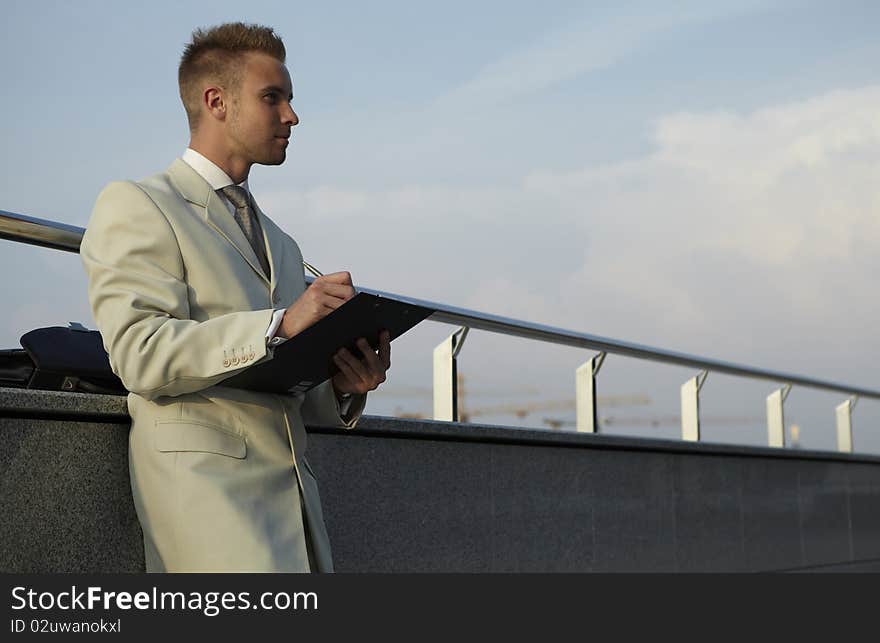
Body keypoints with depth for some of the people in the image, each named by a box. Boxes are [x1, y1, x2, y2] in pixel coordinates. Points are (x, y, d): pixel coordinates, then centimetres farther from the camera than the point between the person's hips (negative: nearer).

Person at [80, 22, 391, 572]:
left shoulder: (281, 244, 26)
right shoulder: (134, 206, 3)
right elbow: (140, 354, -12)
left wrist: (343, 389, 4)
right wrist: (277, 324, -20)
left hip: (294, 500, 8)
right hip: (206, 487, -8)